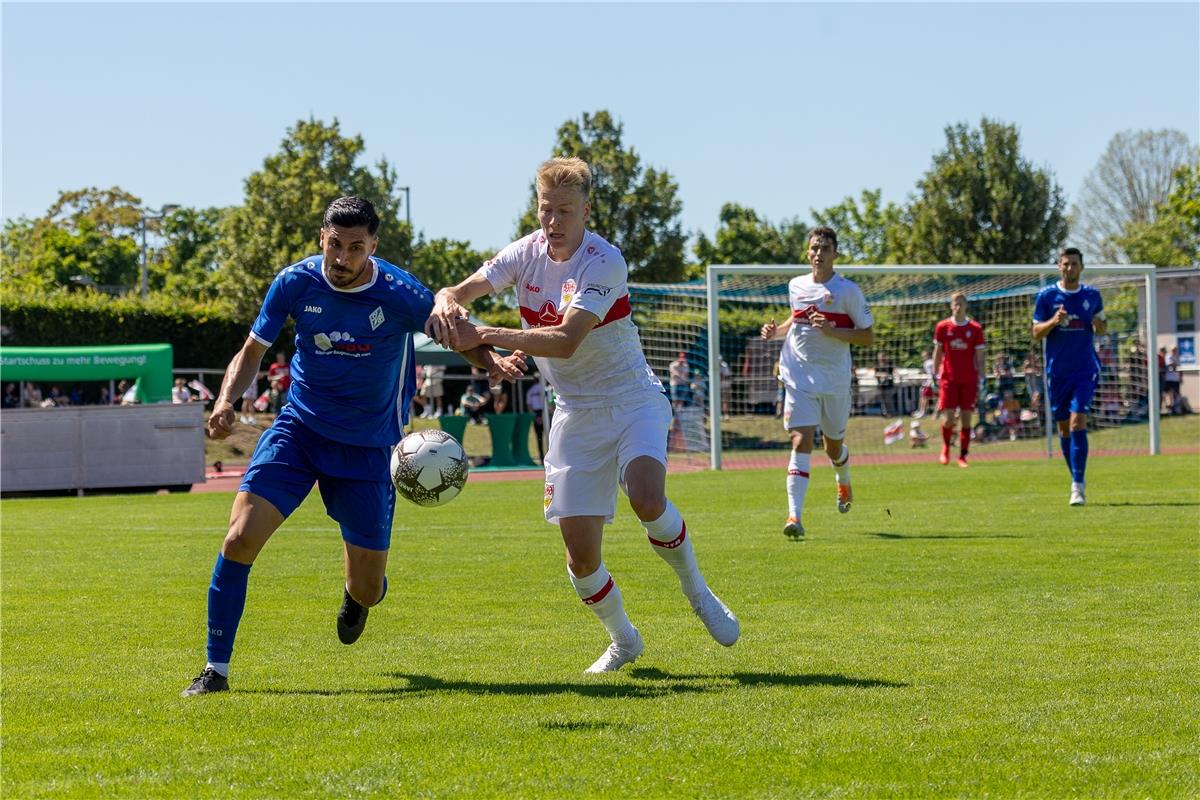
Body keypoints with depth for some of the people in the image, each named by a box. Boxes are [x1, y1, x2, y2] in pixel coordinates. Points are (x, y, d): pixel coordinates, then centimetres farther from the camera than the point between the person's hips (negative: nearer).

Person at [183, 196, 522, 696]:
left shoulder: (401, 296, -16)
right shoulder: (295, 283, -10)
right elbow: (252, 352, 1)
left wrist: (494, 362, -24)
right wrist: (227, 400, -19)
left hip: (368, 446, -1)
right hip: (299, 429, 1)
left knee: (367, 592, 2)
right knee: (240, 538, -20)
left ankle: (358, 594, 44)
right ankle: (216, 669, -5)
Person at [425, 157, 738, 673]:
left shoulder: (604, 262, -20)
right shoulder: (527, 253, -2)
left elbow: (565, 341, -30)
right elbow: (461, 291, -9)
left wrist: (484, 335, -37)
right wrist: (447, 303, -34)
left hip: (633, 401, -4)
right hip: (575, 413, 4)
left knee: (647, 500, -31)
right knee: (580, 551, -4)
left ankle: (696, 591, -3)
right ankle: (622, 640, 22)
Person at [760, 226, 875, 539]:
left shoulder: (848, 290, -6)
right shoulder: (796, 286, 6)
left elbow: (868, 337, -7)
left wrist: (831, 331, -21)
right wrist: (776, 331, 5)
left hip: (835, 380, -1)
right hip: (799, 378, 1)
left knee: (834, 446, 15)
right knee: (801, 441, -16)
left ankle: (843, 482, 52)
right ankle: (795, 516, -23)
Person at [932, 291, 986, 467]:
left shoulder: (975, 329, 2)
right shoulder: (942, 327, 3)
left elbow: (980, 357, 5)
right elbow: (937, 353, 9)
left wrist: (980, 381, -1)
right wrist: (934, 377, 4)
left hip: (969, 380, 1)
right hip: (948, 378, -1)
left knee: (966, 418, -1)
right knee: (949, 418, -7)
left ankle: (963, 456, 6)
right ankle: (945, 448, 19)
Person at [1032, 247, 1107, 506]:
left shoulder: (1092, 295, 5)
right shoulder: (1046, 296, 1)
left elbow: (1101, 328, 16)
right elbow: (1036, 334, 2)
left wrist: (1099, 326, -8)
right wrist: (1053, 321, -18)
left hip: (1085, 370, -1)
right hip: (1057, 372, 1)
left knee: (1078, 422, -15)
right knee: (1064, 427, 8)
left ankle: (1078, 486, -17)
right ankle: (1078, 481, 23)